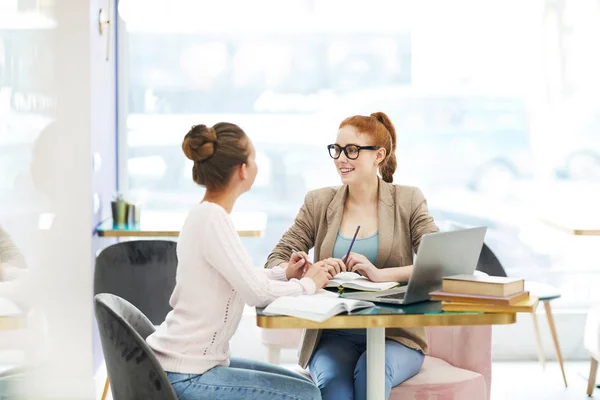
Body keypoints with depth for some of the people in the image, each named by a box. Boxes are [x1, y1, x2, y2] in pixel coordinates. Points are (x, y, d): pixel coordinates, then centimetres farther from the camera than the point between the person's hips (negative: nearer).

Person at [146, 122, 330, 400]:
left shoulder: (205, 214, 7)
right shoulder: (213, 219, -21)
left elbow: (241, 278, 19)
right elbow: (257, 293, -24)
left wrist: (283, 273, 6)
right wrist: (307, 285, -7)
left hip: (188, 364, 9)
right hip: (185, 377, -9)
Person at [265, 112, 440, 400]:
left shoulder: (408, 201, 5)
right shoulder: (319, 203, 9)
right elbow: (274, 263, 3)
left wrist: (381, 274, -24)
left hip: (395, 335, -1)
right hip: (333, 335, 1)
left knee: (371, 373, -33)